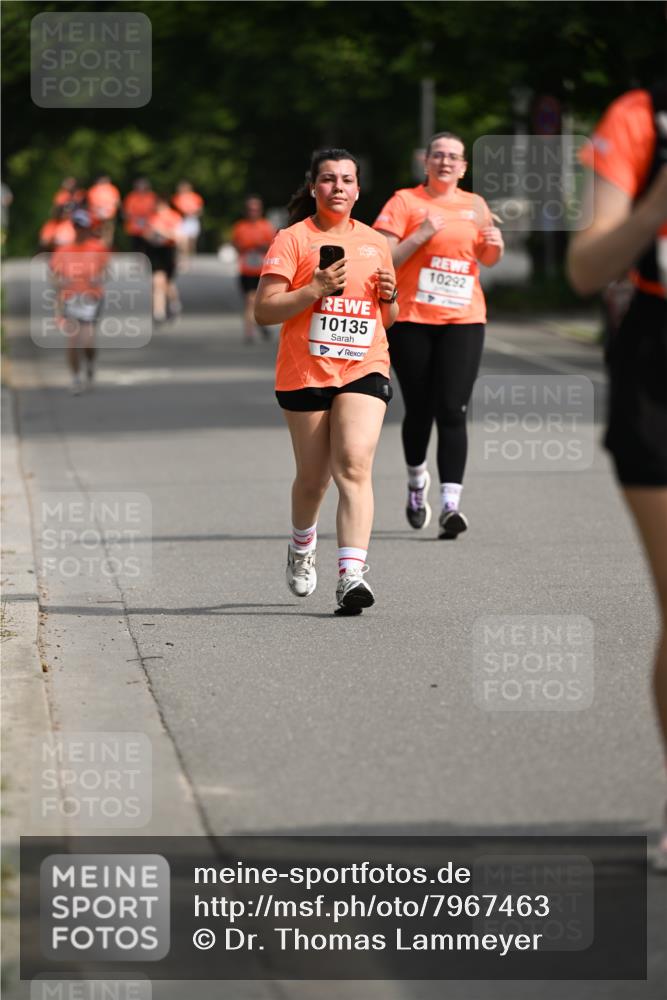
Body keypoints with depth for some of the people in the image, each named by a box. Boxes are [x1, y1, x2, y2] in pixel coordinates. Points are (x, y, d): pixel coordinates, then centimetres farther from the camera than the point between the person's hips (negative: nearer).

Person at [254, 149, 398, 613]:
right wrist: (316, 289, -19)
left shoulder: (375, 243, 14)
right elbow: (263, 310, -7)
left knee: (354, 466, -17)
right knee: (313, 477, 8)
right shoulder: (293, 239, 0)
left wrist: (389, 299, 2)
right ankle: (302, 545, 40)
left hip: (364, 369, 2)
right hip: (305, 371, -2)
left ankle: (352, 574, -25)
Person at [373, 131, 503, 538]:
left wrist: (495, 246, 1)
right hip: (412, 320, -2)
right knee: (419, 410, 5)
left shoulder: (474, 206, 11)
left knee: (452, 411, -10)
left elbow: (487, 259, 23)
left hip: (463, 321, 2)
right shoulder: (405, 201, 0)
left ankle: (451, 503, -15)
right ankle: (417, 481, 34)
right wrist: (422, 234, -18)